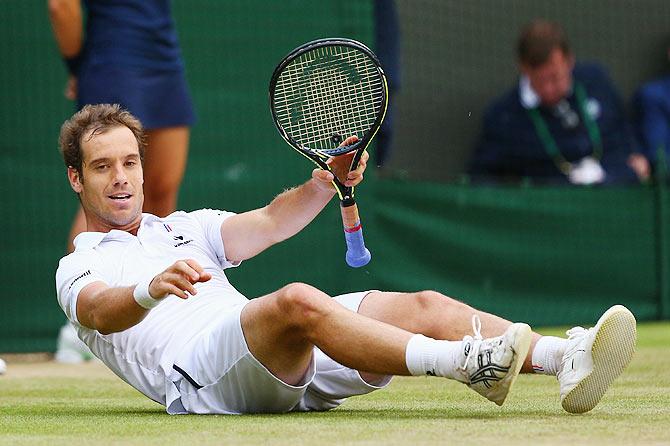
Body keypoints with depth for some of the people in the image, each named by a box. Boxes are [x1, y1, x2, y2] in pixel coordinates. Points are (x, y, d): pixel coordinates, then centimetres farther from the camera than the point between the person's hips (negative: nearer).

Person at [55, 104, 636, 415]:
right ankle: (465, 363, -54)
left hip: (281, 366, 7)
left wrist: (327, 182, -1)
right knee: (298, 301, -37)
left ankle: (566, 359, -35)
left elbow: (266, 225, 19)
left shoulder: (185, 227, 34)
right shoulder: (79, 268, 14)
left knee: (424, 305, -13)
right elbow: (101, 312, -10)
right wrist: (151, 289, -34)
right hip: (200, 370, -7)